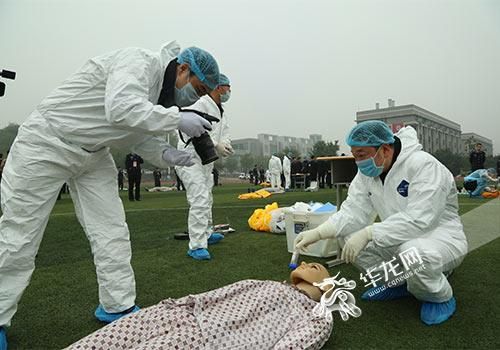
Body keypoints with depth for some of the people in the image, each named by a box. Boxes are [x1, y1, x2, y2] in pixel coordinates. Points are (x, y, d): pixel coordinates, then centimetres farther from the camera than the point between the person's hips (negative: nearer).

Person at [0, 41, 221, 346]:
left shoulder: (164, 89, 5)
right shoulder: (139, 61, -22)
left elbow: (141, 135, 4)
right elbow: (121, 109, -40)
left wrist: (166, 154, -13)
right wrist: (178, 119, -34)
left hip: (93, 155, 8)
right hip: (47, 143, -8)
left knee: (112, 234, 2)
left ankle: (118, 307, 15)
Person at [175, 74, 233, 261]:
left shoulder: (221, 112, 13)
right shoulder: (200, 105, -17)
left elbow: (225, 133, 11)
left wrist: (225, 144, -12)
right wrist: (215, 144, -28)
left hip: (206, 160, 10)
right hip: (190, 159, -10)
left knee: (207, 200, 21)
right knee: (200, 201, -16)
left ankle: (207, 234, 38)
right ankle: (196, 246, -11)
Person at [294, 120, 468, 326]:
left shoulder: (423, 165, -25)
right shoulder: (367, 172, -4)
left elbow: (418, 220, -34)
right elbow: (353, 213, -9)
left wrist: (368, 233, -37)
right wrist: (317, 233, -24)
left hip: (442, 237, -6)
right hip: (400, 238, 7)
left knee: (413, 252, -39)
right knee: (346, 236, -8)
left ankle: (441, 297, -4)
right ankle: (396, 283, 10)